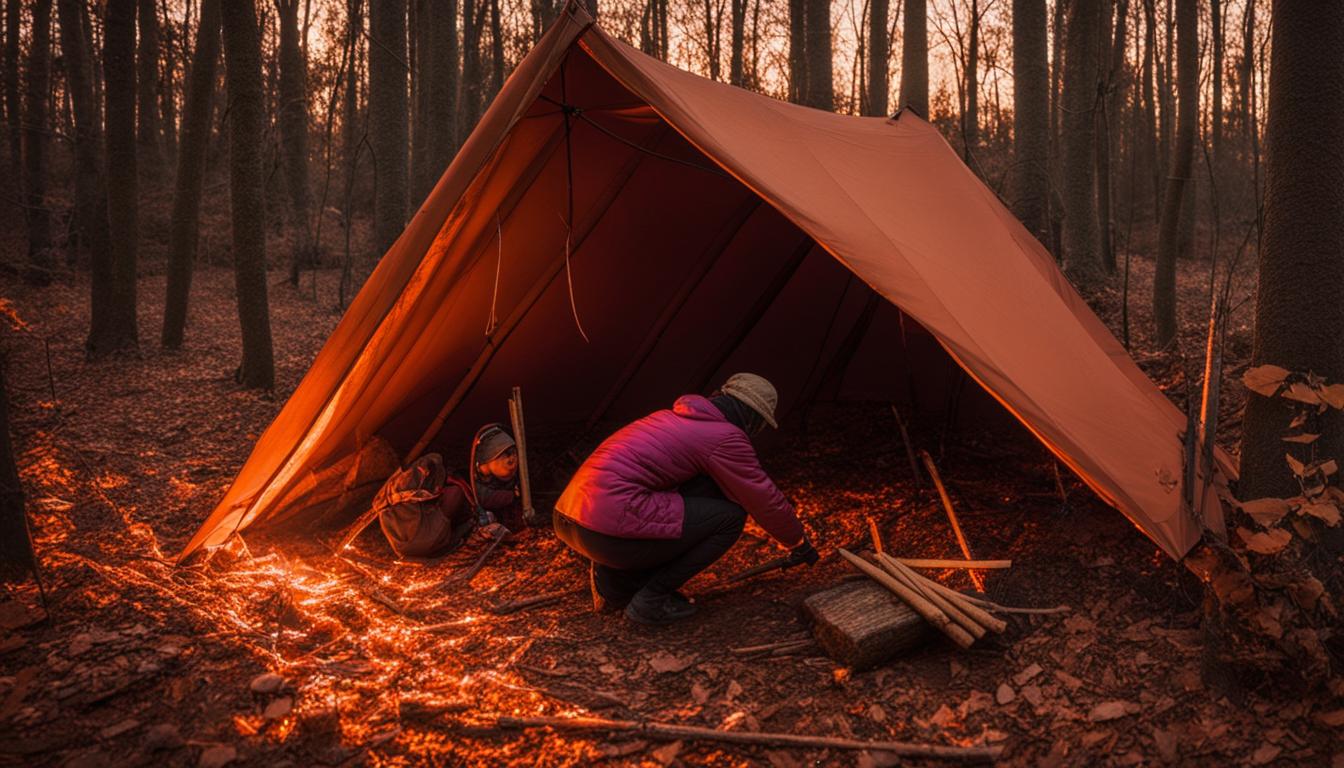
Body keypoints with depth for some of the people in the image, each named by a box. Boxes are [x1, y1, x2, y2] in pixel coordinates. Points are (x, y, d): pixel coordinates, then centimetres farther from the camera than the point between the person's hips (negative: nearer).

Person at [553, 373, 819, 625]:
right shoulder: (727, 438, -2)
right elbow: (765, 500, 7)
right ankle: (651, 599, 4)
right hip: (611, 531, -9)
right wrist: (800, 543, 25)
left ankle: (612, 581, 17)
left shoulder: (675, 417, 24)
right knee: (731, 516, 1)